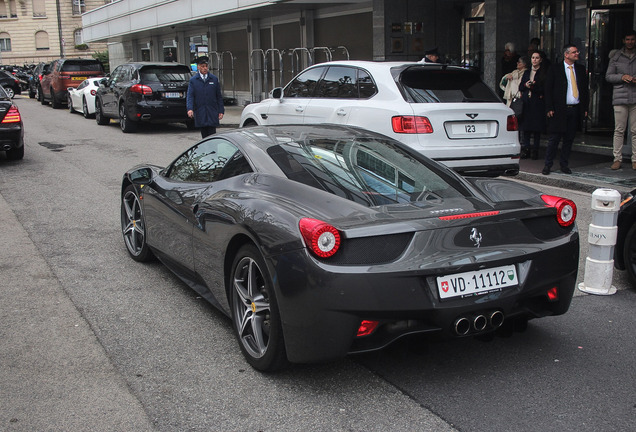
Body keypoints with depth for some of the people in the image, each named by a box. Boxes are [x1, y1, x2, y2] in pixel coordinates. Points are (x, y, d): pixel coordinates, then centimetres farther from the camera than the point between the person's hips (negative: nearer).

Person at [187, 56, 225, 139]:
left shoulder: (214, 79, 8)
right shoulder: (193, 80, 5)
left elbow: (219, 96, 9)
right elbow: (190, 96, -4)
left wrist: (221, 111, 3)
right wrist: (190, 109, -20)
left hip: (212, 113, 0)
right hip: (200, 113, 0)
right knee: (204, 136, 6)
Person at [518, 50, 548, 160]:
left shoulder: (544, 73, 0)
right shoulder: (526, 72, 16)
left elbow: (544, 89, -8)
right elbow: (520, 87, 13)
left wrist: (532, 87, -14)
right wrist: (526, 85, -7)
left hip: (538, 104, -4)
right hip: (526, 103, 4)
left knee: (537, 128, -1)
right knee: (526, 127, 4)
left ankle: (535, 150, 6)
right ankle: (526, 149, 10)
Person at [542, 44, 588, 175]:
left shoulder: (581, 69, 12)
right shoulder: (555, 68, 0)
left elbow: (585, 89, 16)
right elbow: (548, 89, -2)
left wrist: (585, 108, 8)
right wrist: (549, 108, -9)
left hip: (575, 110, 4)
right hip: (559, 110, -4)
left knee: (569, 139, 8)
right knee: (554, 139, -2)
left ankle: (564, 164, 17)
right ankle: (548, 165, 7)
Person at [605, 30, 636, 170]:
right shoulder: (616, 56, 10)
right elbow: (608, 76, 9)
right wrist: (621, 77, -9)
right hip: (620, 98, 0)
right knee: (619, 130, -1)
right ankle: (617, 159, 4)